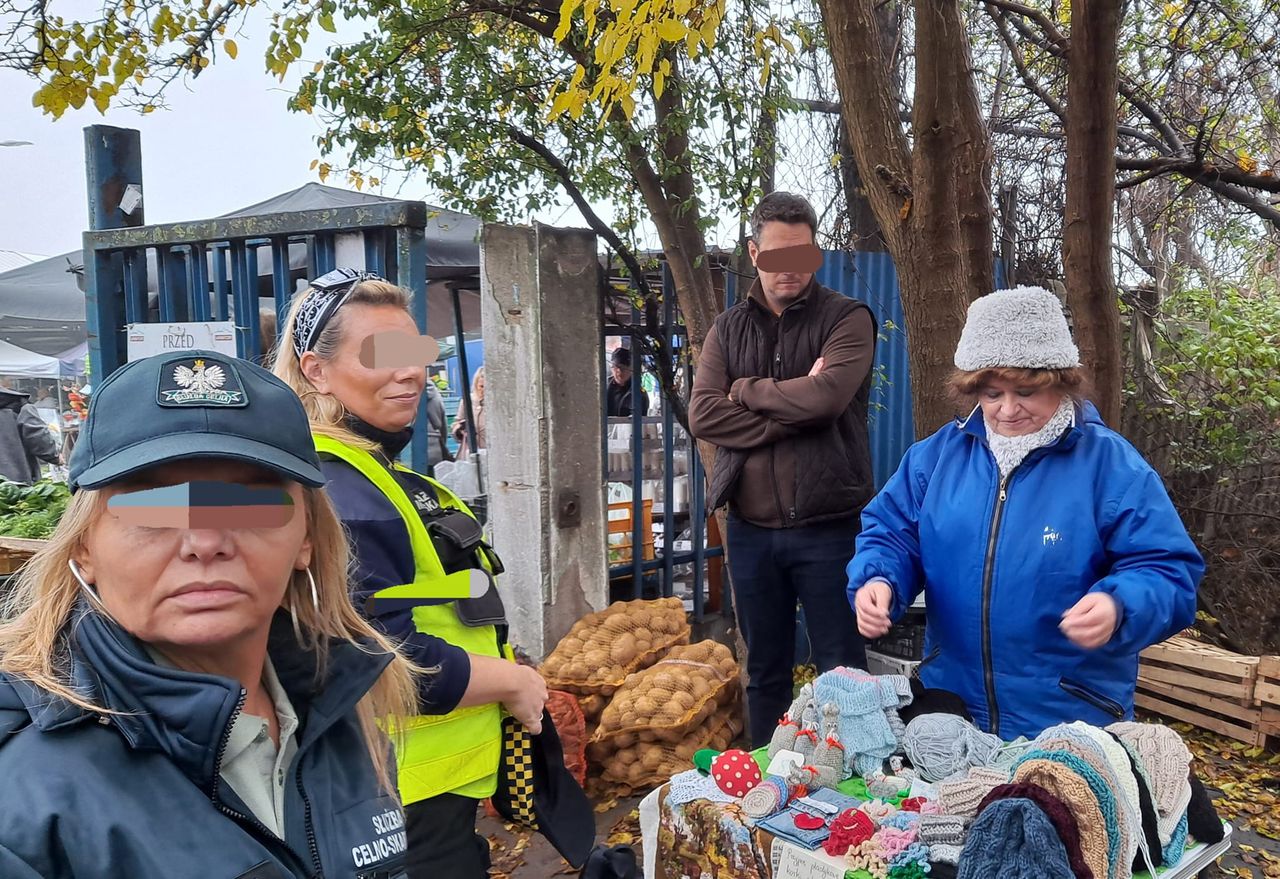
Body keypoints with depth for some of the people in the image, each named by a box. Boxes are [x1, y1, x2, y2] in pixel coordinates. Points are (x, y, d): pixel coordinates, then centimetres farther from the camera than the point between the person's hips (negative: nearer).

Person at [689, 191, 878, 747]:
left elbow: (828, 394, -19)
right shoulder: (728, 329, 11)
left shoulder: (846, 318, 0)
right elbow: (703, 416, -4)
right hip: (751, 528, 4)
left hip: (827, 527, -3)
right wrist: (791, 411, -13)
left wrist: (746, 391, -5)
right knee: (765, 672, 15)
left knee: (842, 670, 6)